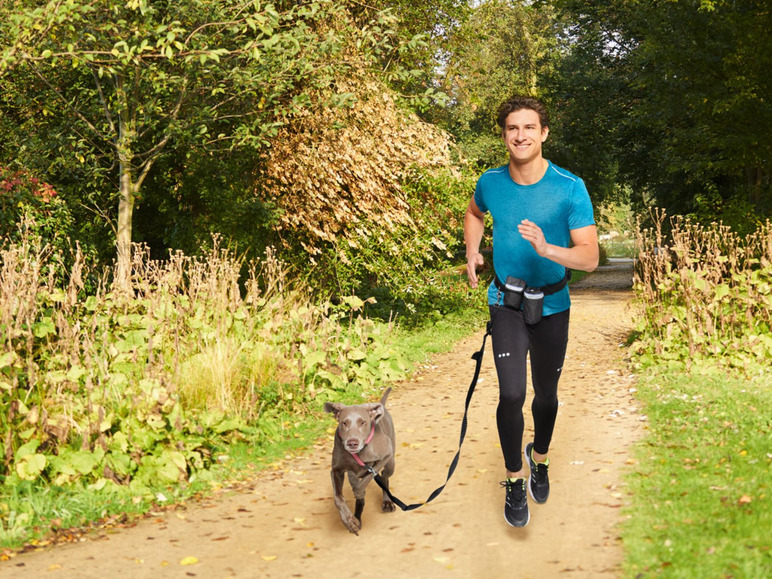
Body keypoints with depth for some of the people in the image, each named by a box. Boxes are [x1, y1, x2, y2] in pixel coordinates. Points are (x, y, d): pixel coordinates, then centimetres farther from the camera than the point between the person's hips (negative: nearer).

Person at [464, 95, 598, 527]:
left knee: (546, 395, 14)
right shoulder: (490, 183, -6)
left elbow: (590, 257, -19)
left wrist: (547, 249, -36)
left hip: (551, 305, 0)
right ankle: (515, 480, 7)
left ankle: (539, 457, 43)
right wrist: (472, 254, 6)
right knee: (512, 395, -12)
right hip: (507, 302, 0)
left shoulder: (570, 188, -15)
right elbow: (475, 213, 21)